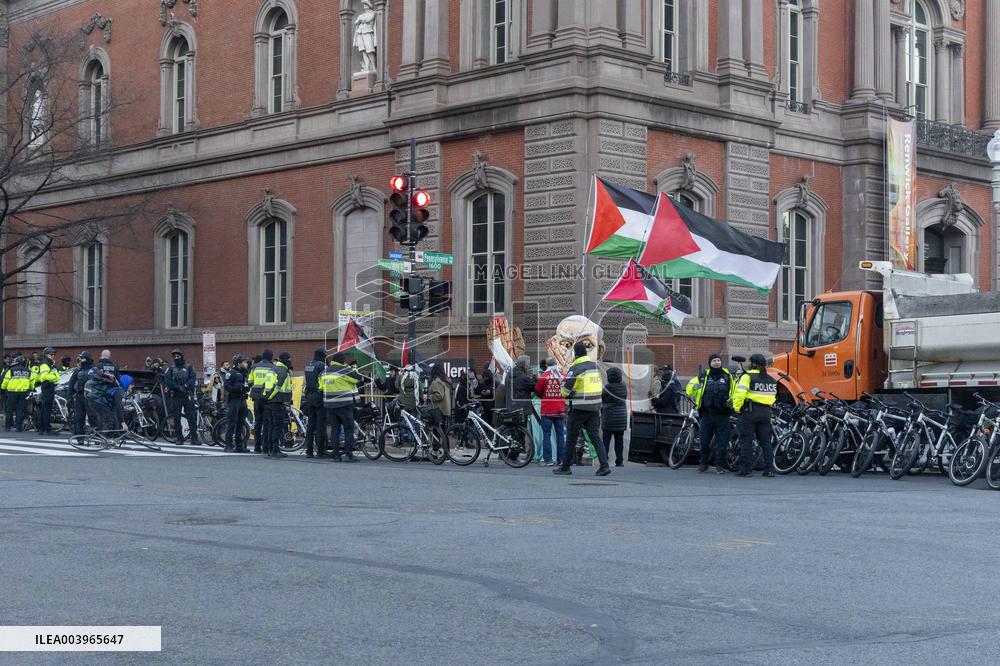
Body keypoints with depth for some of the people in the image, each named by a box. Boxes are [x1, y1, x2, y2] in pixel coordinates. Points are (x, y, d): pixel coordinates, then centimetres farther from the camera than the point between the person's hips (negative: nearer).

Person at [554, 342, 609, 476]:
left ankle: (565, 466, 13)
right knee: (596, 437, 5)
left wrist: (567, 395, 7)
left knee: (572, 438, 5)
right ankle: (604, 465, -8)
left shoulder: (576, 368, -12)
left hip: (579, 408, -6)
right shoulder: (596, 366, 10)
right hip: (595, 407, 6)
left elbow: (565, 390, -12)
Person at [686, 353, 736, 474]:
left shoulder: (728, 376, 8)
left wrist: (732, 399, -6)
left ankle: (720, 465, 7)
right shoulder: (703, 376, 8)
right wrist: (694, 386, -11)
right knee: (704, 440, 5)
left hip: (722, 414, -1)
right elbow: (689, 388, 12)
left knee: (722, 441, -1)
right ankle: (704, 463, 19)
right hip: (707, 413, 1)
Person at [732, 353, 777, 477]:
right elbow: (773, 397, 16)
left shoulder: (748, 376, -8)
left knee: (747, 441, -1)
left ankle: (746, 469, -2)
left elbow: (740, 393, -17)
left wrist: (737, 408, -7)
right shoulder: (771, 380, 14)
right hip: (766, 412, 6)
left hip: (750, 411, -6)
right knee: (766, 441, 10)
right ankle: (769, 469, 8)